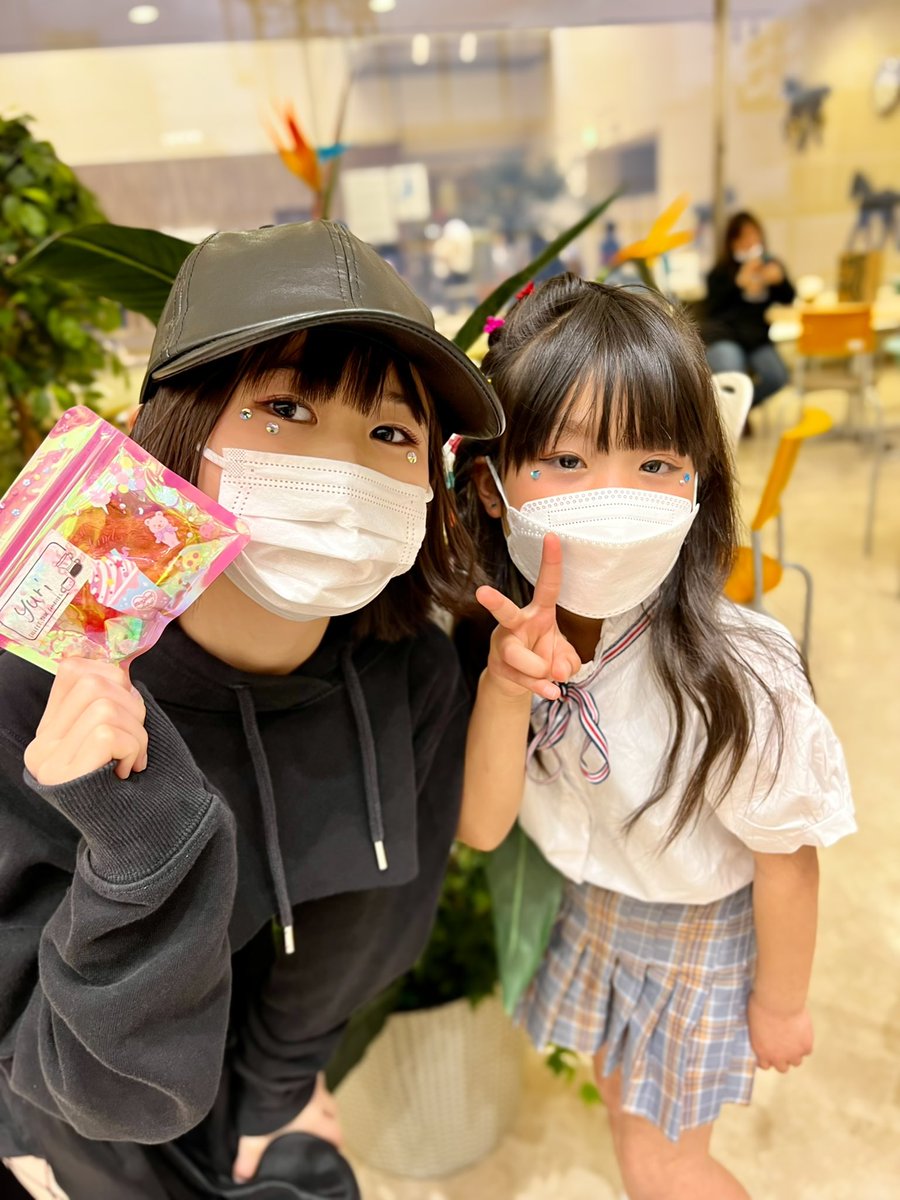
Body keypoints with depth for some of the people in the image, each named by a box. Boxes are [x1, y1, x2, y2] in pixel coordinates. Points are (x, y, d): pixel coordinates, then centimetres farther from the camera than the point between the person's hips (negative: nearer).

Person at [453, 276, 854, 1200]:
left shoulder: (732, 677, -37)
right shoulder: (497, 635, -24)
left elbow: (786, 857, -20)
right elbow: (481, 829, -23)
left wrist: (780, 1005, -3)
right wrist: (502, 689, -41)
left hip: (705, 934, -4)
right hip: (591, 910, 5)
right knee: (627, 1107, 32)